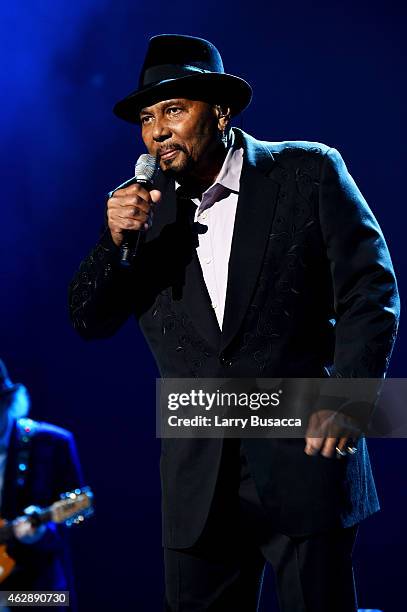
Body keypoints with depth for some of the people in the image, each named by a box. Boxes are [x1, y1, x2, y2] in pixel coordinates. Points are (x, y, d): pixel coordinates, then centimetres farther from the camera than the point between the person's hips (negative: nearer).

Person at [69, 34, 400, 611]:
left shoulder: (309, 173, 0)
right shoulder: (147, 207, 9)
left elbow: (371, 290, -3)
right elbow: (90, 322, 8)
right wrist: (116, 239, -9)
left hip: (303, 458, -3)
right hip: (198, 485, 4)